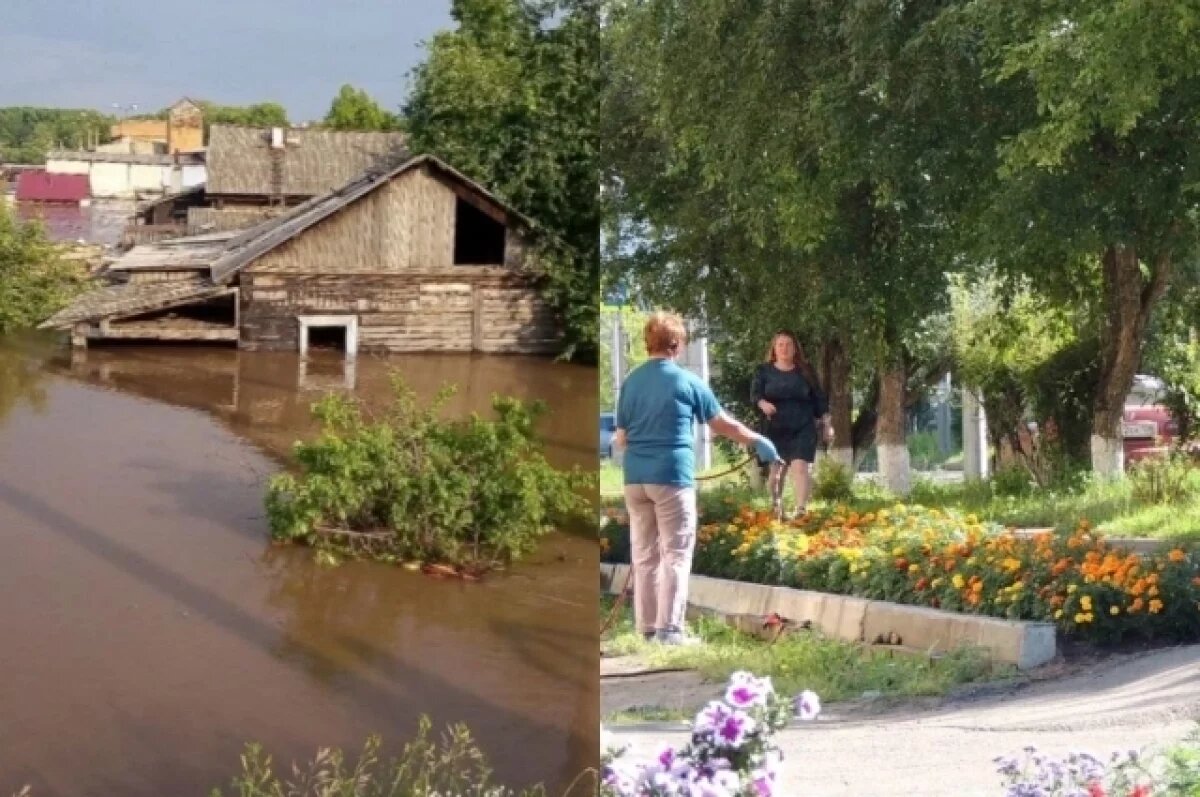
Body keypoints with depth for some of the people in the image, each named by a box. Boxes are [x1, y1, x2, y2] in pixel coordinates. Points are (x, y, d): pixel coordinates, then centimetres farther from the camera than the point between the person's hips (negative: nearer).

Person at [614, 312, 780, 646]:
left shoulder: (631, 381, 6)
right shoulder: (686, 381, -4)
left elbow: (621, 438, 9)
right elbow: (723, 424, 5)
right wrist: (758, 441, 20)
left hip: (635, 478, 5)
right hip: (672, 477, -5)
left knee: (644, 555, 10)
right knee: (676, 554, 0)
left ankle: (646, 626, 13)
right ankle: (669, 628, -5)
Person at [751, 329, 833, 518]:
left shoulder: (805, 371, 7)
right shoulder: (764, 371, 5)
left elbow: (818, 399, 10)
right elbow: (755, 393, -5)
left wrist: (826, 425, 8)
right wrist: (763, 404, -28)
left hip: (803, 428, -1)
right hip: (775, 429, 1)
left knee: (800, 466, -15)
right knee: (777, 470, 6)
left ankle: (801, 510, -24)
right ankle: (776, 509, 22)